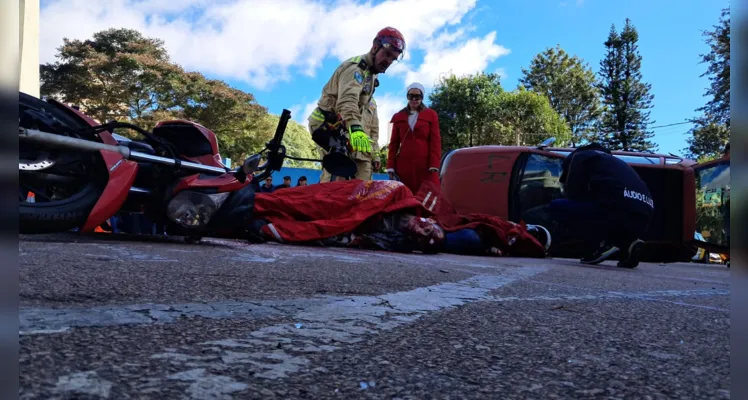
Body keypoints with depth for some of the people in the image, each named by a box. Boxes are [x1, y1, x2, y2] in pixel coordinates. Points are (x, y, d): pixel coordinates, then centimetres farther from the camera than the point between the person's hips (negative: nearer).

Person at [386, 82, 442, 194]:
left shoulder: (431, 115, 9)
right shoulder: (398, 117, 16)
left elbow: (435, 142, 3)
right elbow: (394, 144, 13)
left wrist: (434, 166, -8)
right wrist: (391, 167, 4)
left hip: (425, 166, -2)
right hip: (404, 165, 2)